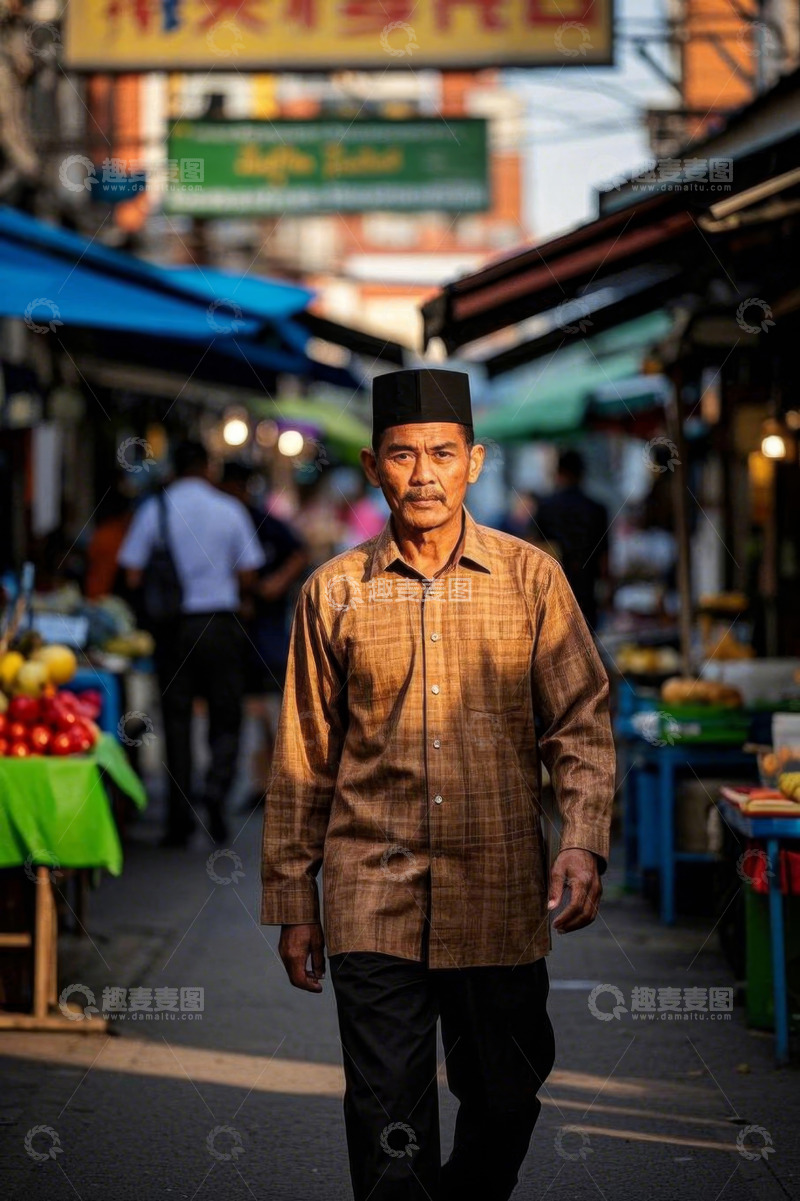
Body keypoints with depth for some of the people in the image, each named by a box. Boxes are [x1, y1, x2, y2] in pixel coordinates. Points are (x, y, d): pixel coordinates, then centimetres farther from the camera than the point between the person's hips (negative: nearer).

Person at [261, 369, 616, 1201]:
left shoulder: (532, 579, 3)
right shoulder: (333, 594, 4)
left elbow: (582, 723, 3)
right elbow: (303, 759, 9)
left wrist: (583, 844, -12)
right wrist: (292, 902, 9)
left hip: (502, 895, 1)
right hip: (373, 896, 0)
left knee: (505, 1101, 10)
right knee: (387, 1123, -4)